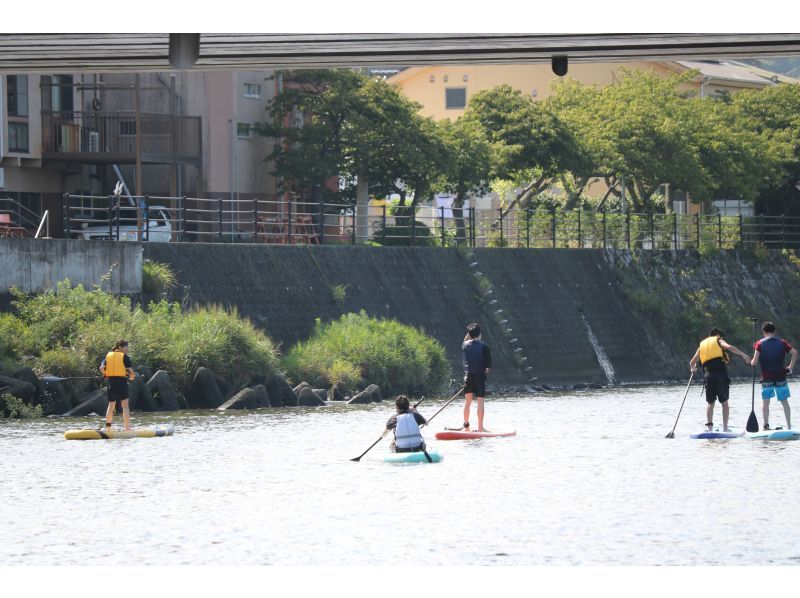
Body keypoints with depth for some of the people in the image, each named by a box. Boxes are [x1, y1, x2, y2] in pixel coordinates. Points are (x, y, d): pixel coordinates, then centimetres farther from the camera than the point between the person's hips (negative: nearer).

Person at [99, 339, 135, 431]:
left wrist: (105, 375, 18)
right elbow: (130, 370, -10)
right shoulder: (124, 357, -5)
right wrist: (131, 377, 10)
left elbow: (101, 368, 0)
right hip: (122, 381, -4)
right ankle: (127, 428, -9)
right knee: (125, 406, -2)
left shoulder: (108, 355, 9)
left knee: (111, 405, 18)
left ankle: (108, 427, 22)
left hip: (111, 382, 4)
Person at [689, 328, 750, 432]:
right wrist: (743, 355, -15)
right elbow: (729, 347, -13)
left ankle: (710, 426, 1)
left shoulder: (702, 345, 21)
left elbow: (692, 363, 21)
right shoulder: (719, 341, 9)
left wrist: (692, 369, 43)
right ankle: (725, 427, 2)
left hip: (709, 376, 3)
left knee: (710, 403, 13)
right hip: (721, 375, -3)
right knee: (724, 403, 7)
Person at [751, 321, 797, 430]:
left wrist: (752, 363, 13)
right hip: (780, 377, 2)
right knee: (784, 401, 8)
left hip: (766, 378, -2)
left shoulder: (760, 344, -2)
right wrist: (791, 367, 3)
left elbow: (755, 361, -10)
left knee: (765, 401, 8)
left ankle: (766, 425, -1)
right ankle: (789, 425, 5)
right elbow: (794, 353, -5)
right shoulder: (782, 342, 4)